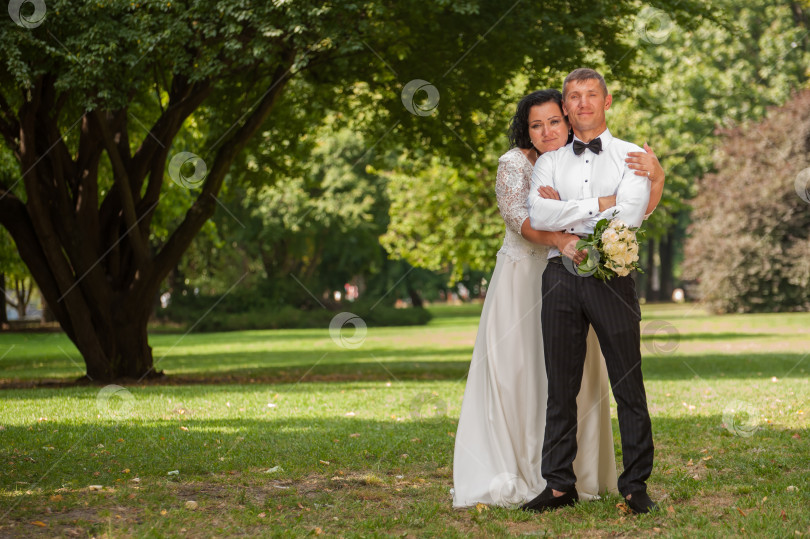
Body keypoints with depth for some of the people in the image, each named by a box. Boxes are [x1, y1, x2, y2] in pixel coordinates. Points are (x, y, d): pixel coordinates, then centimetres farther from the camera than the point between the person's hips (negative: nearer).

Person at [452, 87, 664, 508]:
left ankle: (573, 475, 16)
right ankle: (510, 478, 4)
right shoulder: (515, 163, -8)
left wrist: (655, 176, -27)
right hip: (522, 280, -3)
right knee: (516, 376, -2)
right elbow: (519, 219, -22)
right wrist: (559, 239, -41)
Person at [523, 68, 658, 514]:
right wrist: (598, 204, -7)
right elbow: (538, 214, -3)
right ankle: (559, 484, 8)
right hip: (561, 276, 2)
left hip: (611, 275, -2)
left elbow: (629, 216, -8)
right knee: (561, 386, 3)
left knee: (627, 384, -2)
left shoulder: (630, 156, 7)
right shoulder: (550, 161, 14)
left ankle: (636, 485, 5)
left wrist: (563, 217, -4)